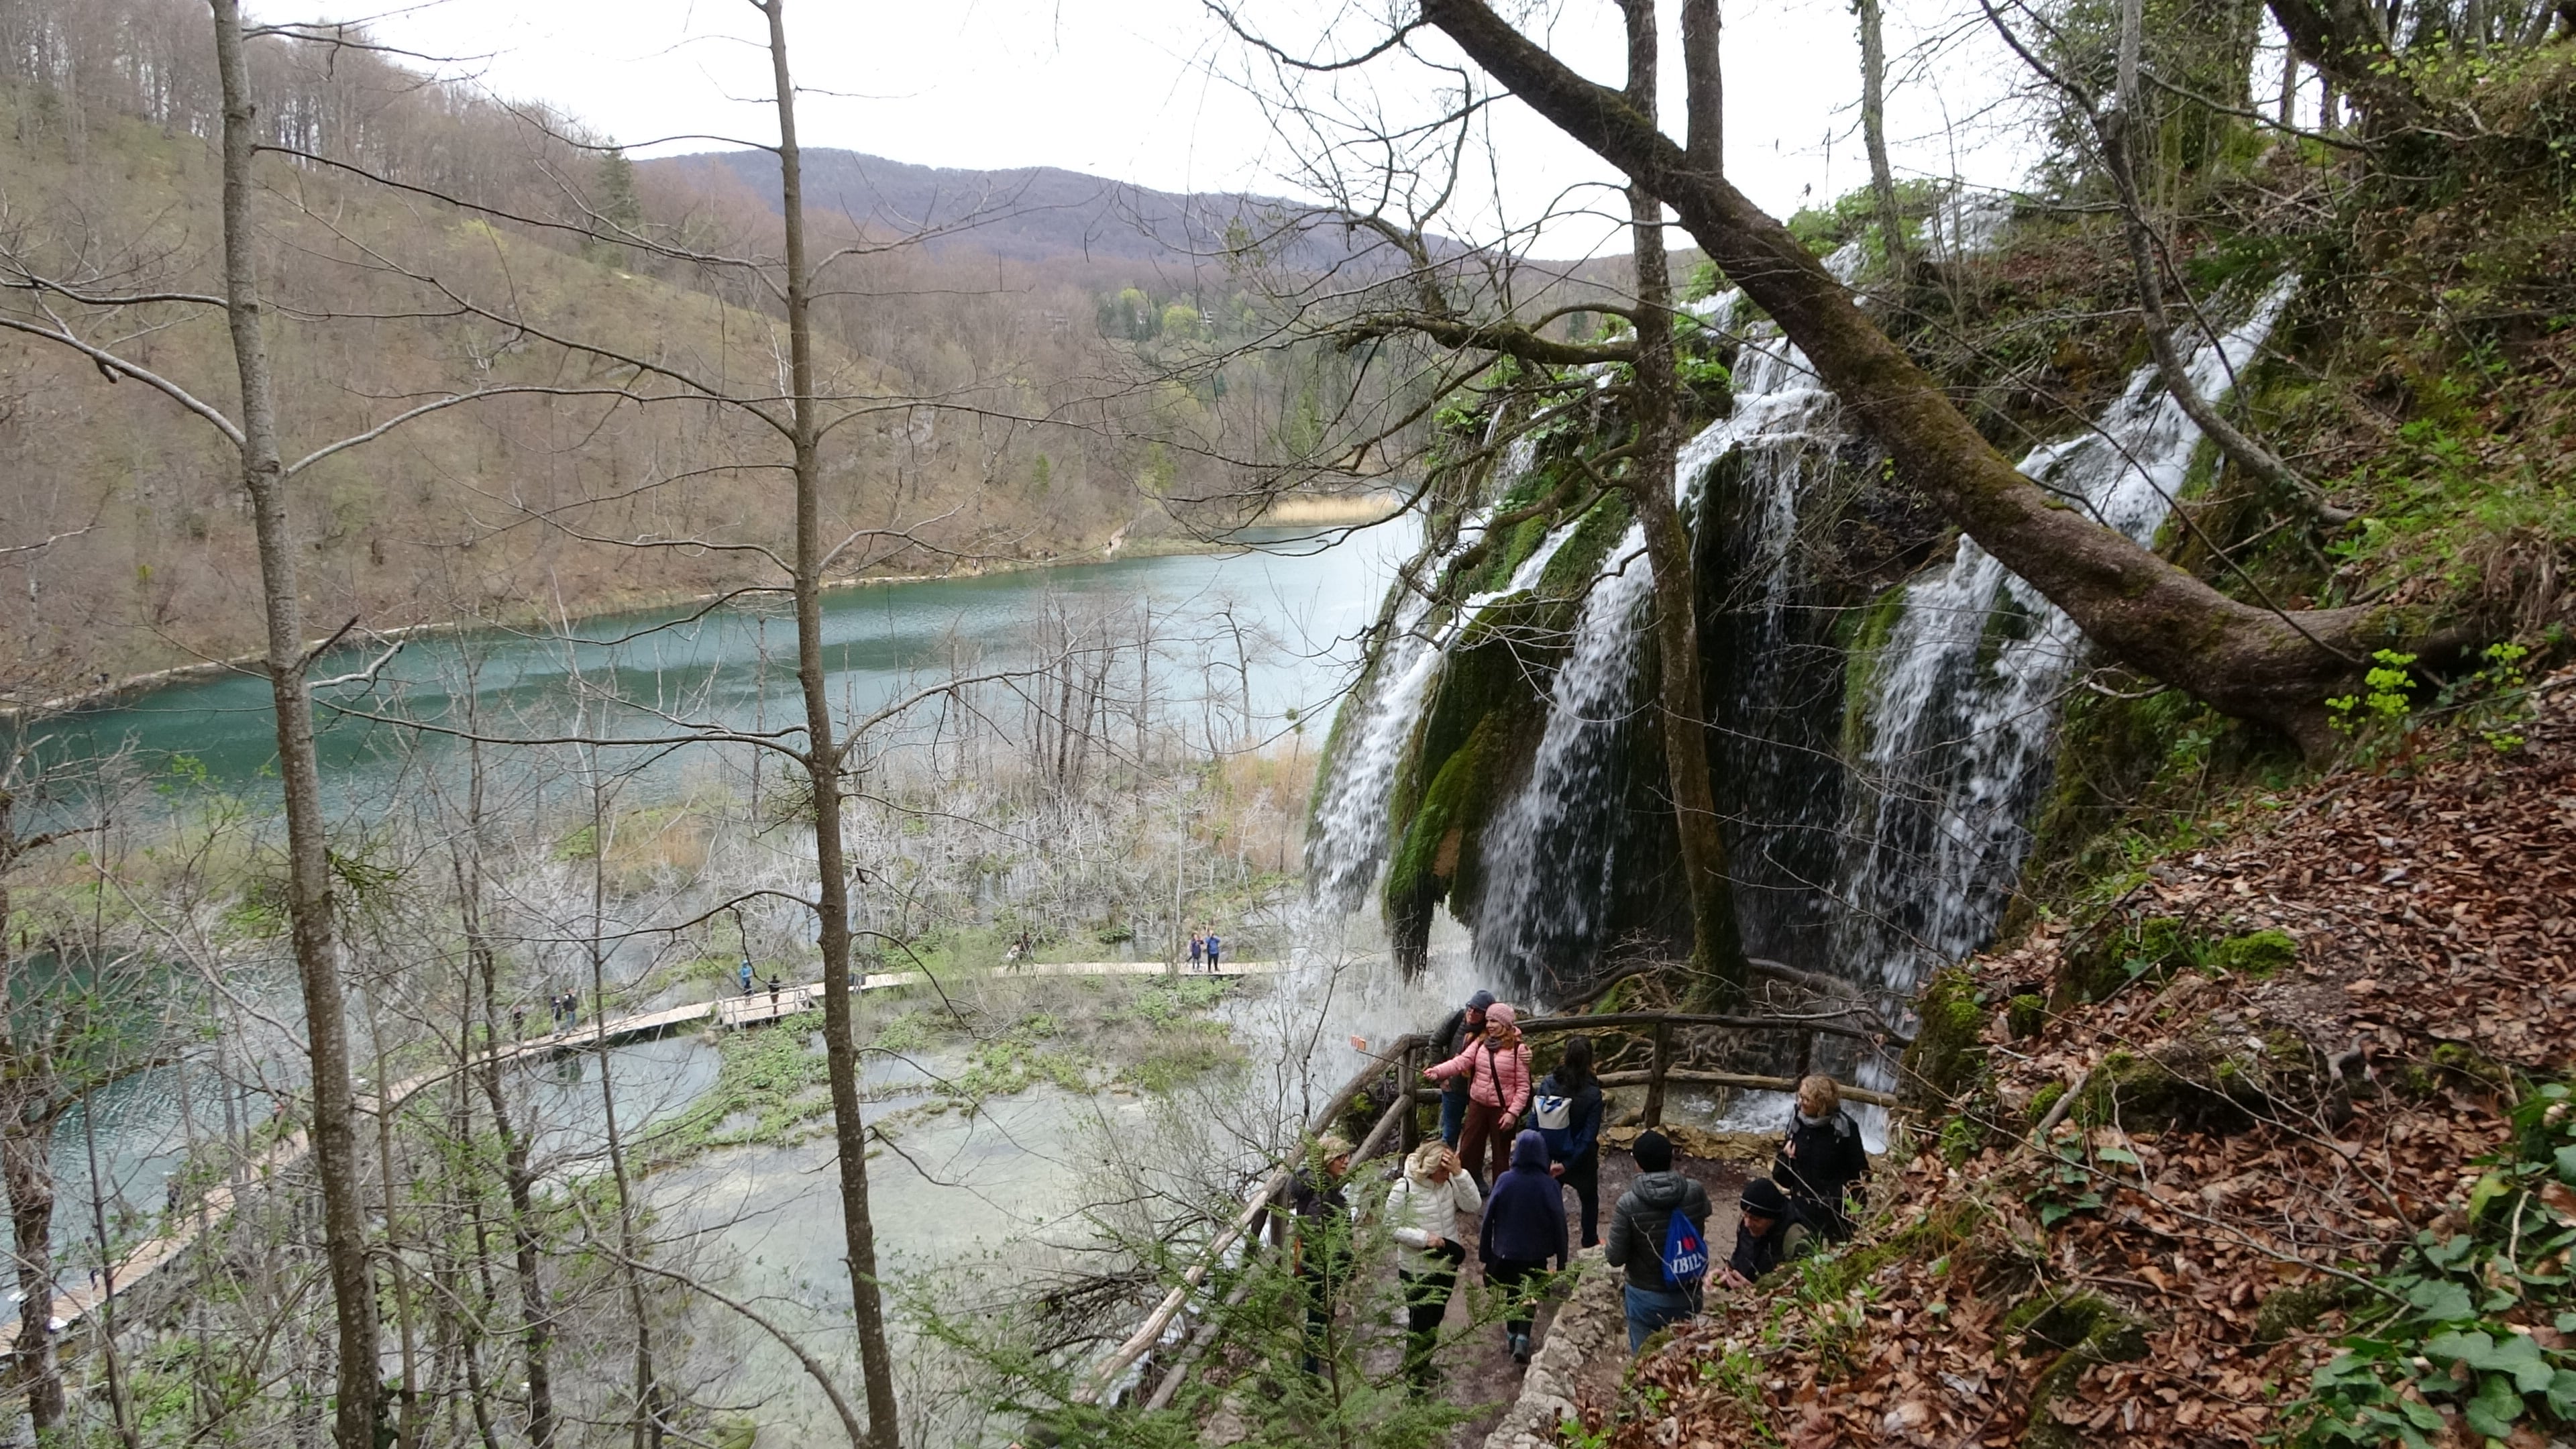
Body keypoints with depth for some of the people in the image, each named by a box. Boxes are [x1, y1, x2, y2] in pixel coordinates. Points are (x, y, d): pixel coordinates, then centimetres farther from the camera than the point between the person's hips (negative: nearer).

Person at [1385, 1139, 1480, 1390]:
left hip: (1446, 1266, 6)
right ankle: (1413, 1374, 27)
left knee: (1435, 1319, 23)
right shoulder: (1404, 1188, -22)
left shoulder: (1450, 1181, -10)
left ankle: (1423, 1367, 44)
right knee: (1420, 1322, 7)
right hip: (1417, 1269, -5)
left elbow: (1474, 1206, -18)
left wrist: (1459, 1173, -28)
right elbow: (1393, 1227, -16)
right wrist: (1424, 1238, -27)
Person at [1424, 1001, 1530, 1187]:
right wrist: (1438, 1071, -27)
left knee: (1501, 1154, 8)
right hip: (1477, 1105, 4)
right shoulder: (1480, 1043, 3)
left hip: (1502, 1109, -4)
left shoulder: (1518, 1049, -9)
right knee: (1467, 1151, 10)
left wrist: (1513, 1113, -17)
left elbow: (1523, 1086, -9)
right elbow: (1461, 1061, -11)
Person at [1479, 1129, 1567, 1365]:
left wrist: (1485, 1253, 5)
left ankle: (1513, 1335, 35)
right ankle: (1522, 1339, -7)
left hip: (1506, 1251, 1)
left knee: (1512, 1294, 22)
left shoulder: (1504, 1181, -14)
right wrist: (1561, 1260, 1)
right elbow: (1559, 1223, -10)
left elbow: (1489, 1218, -7)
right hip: (1536, 1255, -1)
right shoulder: (1549, 1185, -16)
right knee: (1529, 1297, 12)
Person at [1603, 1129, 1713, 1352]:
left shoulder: (1628, 1204, -24)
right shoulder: (1696, 1192, -16)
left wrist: (1606, 1246, 5)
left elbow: (1616, 1258, -15)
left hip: (1646, 1298, -3)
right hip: (1688, 1294, 3)